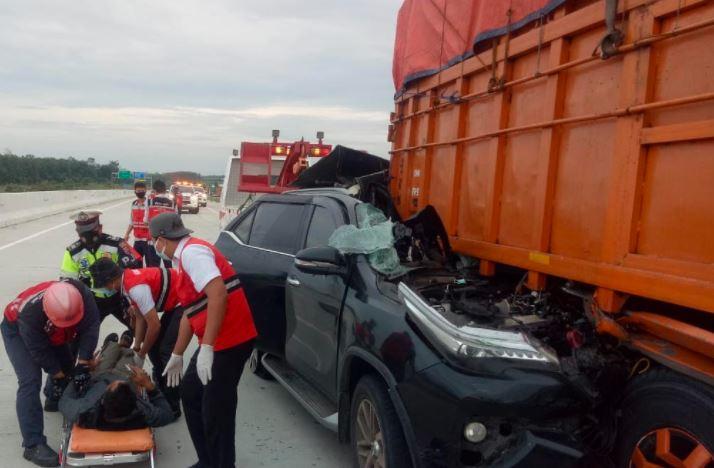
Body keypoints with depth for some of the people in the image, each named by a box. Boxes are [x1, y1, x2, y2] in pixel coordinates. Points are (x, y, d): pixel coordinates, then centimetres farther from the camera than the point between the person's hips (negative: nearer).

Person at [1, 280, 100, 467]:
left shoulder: (84, 295, -37)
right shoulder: (30, 312, -43)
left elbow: (90, 328, -29)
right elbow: (39, 350, -30)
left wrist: (82, 365, -31)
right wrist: (58, 377, -20)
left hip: (48, 331, 5)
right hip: (17, 329, -5)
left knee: (67, 364, 15)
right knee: (30, 381, -18)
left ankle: (54, 400, 46)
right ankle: (33, 445, -16)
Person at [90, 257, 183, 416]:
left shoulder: (136, 287, -26)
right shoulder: (129, 280, 4)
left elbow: (154, 325, -23)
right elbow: (140, 317, 10)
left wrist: (141, 355, -9)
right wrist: (136, 347, 8)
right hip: (174, 303, 10)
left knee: (167, 351, -11)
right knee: (154, 346, 14)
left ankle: (172, 406, -1)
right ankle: (161, 391, 28)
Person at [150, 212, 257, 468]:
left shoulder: (192, 251, -14)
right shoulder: (184, 258, 17)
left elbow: (218, 295, -26)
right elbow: (190, 312, 23)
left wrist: (206, 347, -27)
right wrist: (177, 355, 28)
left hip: (230, 341, -10)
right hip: (213, 343, 10)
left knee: (216, 412, -2)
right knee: (191, 394, 20)